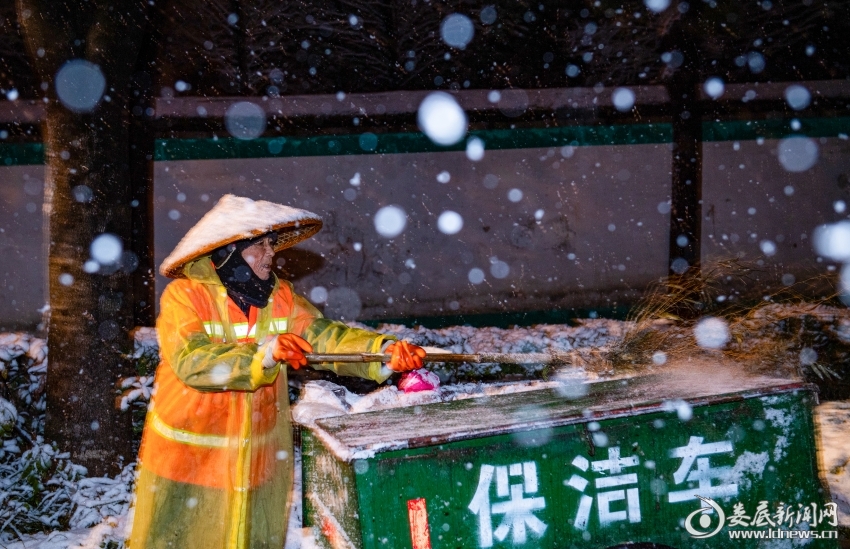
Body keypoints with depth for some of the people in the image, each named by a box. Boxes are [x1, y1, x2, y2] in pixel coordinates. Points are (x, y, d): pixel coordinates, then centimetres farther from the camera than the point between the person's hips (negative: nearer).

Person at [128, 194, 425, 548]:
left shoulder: (280, 297, 2)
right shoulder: (184, 295, -13)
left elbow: (324, 336, -10)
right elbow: (193, 363, -27)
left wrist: (385, 351, -27)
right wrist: (266, 352, -39)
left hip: (260, 459, 4)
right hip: (189, 458, -4)